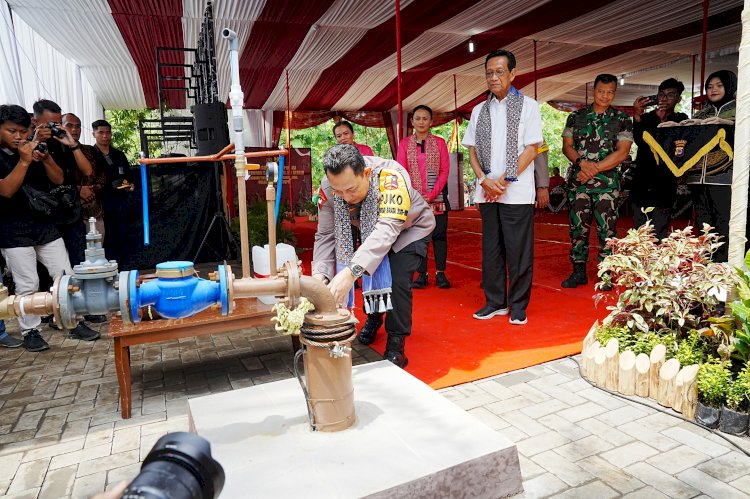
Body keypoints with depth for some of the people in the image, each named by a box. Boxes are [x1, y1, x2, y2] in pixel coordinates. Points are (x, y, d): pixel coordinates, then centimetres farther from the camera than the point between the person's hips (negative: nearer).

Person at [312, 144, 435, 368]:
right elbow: (325, 235, -22)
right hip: (369, 230, 5)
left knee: (397, 279, -21)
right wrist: (319, 275, -39)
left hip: (410, 228, -4)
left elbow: (387, 229, -53)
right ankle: (373, 318, 28)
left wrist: (351, 272, -64)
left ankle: (396, 345, -3)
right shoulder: (328, 188, -28)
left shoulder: (391, 177, -43)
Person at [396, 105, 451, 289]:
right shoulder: (405, 144, 5)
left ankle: (440, 273, 9)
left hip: (437, 198, 0)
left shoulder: (439, 142, 4)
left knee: (439, 235, 2)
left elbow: (445, 171, -1)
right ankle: (422, 274, 10)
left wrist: (431, 195, -12)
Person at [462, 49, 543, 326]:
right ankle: (495, 302, 19)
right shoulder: (479, 110, 14)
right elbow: (472, 149, 11)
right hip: (486, 192, 4)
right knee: (491, 248, 8)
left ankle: (518, 306, 11)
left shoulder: (528, 106, 3)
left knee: (518, 251, 0)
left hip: (516, 191, -4)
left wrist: (504, 181, -10)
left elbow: (532, 148, -4)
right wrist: (484, 180, -6)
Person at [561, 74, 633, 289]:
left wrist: (594, 169, -12)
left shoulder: (622, 120, 5)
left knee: (606, 229, -1)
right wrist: (582, 163, -12)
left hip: (607, 182, -2)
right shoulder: (576, 117, 10)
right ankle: (578, 272, 14)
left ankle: (606, 275, 8)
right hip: (578, 181, 2)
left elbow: (622, 152, -3)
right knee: (578, 227, 4)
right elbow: (567, 146, 6)